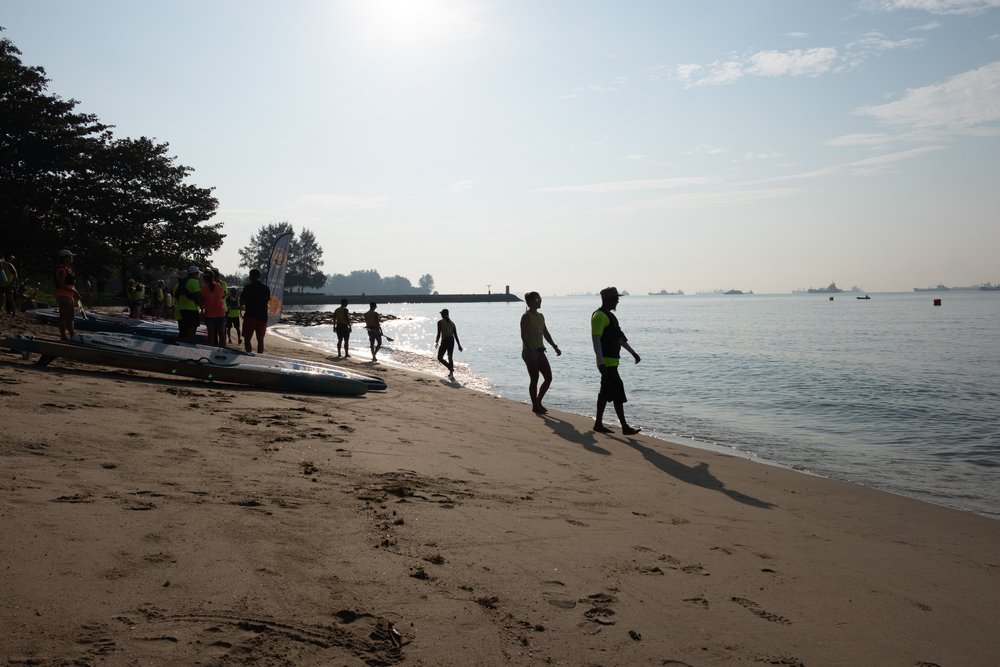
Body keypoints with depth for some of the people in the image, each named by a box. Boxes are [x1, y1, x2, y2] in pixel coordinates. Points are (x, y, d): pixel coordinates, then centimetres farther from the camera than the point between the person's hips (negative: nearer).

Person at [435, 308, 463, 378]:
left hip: (445, 341, -6)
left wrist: (436, 342, 5)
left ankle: (450, 368, -17)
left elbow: (439, 334, -9)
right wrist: (459, 345, 14)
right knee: (450, 357, 18)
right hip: (452, 341, 6)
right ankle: (451, 375, 18)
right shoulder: (452, 323, 11)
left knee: (440, 358, 4)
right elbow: (456, 335, 10)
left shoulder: (440, 322, -5)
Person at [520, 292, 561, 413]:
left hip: (540, 351, 8)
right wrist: (530, 352, -26)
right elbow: (524, 336, -17)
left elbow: (546, 334, 20)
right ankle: (535, 406, 8)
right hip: (530, 352, -8)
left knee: (548, 377, 6)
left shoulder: (540, 316, 14)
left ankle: (538, 402, 18)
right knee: (534, 379, -2)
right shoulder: (526, 317, -10)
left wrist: (555, 347, 14)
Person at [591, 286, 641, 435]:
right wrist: (601, 361, -27)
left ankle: (598, 424, 17)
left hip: (612, 361, 10)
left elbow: (619, 337, 27)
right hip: (607, 361, -10)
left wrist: (632, 352, 29)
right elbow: (596, 339, -20)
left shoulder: (609, 315, 19)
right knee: (618, 393, -9)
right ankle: (625, 427, -7)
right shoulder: (599, 316, -13)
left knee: (606, 393, 12)